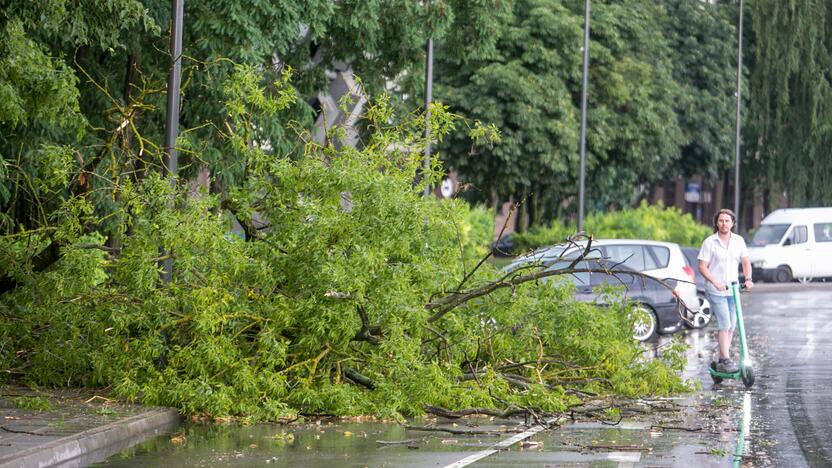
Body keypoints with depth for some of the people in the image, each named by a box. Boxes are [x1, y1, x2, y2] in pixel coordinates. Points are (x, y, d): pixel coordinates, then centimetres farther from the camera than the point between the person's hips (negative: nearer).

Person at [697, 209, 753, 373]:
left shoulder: (739, 241, 6)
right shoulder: (709, 242, -6)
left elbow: (745, 262, 10)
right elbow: (702, 267, -8)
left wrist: (748, 278, -9)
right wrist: (716, 283, -21)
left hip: (733, 290, 5)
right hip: (716, 291, -5)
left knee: (731, 326, 8)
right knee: (724, 324, -13)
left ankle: (722, 359, 18)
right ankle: (726, 360, -12)